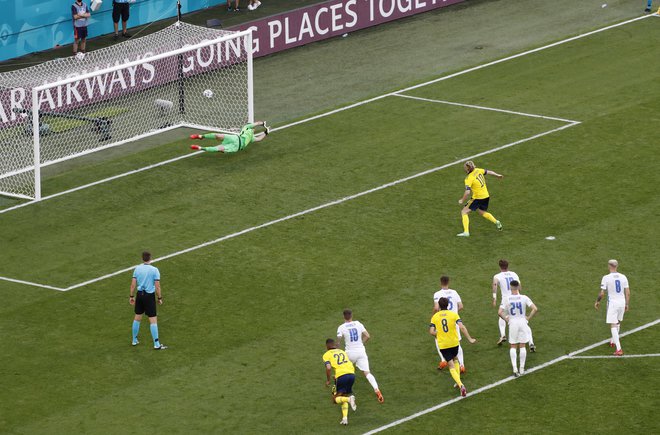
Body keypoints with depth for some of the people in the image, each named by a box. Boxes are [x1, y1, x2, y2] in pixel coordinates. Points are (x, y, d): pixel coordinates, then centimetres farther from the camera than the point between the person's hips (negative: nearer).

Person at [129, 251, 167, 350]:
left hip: (140, 294, 4)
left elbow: (133, 284, 2)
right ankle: (156, 344, -1)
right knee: (153, 320, -1)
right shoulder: (154, 270, -11)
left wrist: (132, 296, 12)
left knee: (137, 317, 18)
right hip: (149, 296, -4)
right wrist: (159, 298, 0)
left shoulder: (137, 269, 0)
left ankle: (134, 340, 28)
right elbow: (157, 286, -11)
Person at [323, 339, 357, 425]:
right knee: (344, 396, 22)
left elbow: (328, 368, -6)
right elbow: (352, 366, 23)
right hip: (351, 374, 5)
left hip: (341, 376, -5)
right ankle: (345, 418, 7)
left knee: (335, 399, 7)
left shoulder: (327, 355, 10)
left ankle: (349, 399, -23)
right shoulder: (342, 352, 26)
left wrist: (328, 380, 6)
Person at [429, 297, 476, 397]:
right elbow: (462, 327, -16)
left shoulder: (435, 317, -1)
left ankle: (460, 385, -19)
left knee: (451, 365, 0)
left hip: (443, 345, -1)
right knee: (455, 360, 29)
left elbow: (432, 332, -8)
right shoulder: (453, 314, -4)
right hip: (454, 342, 1)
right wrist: (469, 339, -10)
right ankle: (458, 382, 29)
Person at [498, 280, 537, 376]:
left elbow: (500, 313, -15)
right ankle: (522, 369, 14)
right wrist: (528, 318, -1)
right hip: (522, 322, 1)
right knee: (522, 346, 11)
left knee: (513, 347, 10)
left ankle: (514, 368, -2)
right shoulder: (524, 298, -8)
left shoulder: (506, 299, -9)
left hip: (512, 323, -1)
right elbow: (535, 309, -13)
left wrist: (506, 319, 1)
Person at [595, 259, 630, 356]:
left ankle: (619, 349, -13)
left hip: (612, 303, -5)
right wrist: (627, 304, 13)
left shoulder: (606, 278, -12)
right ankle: (614, 341, 43)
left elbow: (602, 293, -10)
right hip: (622, 302, 5)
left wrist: (597, 301, 8)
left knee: (613, 326, -3)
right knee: (618, 322, 26)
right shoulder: (623, 277, 0)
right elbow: (627, 293, 2)